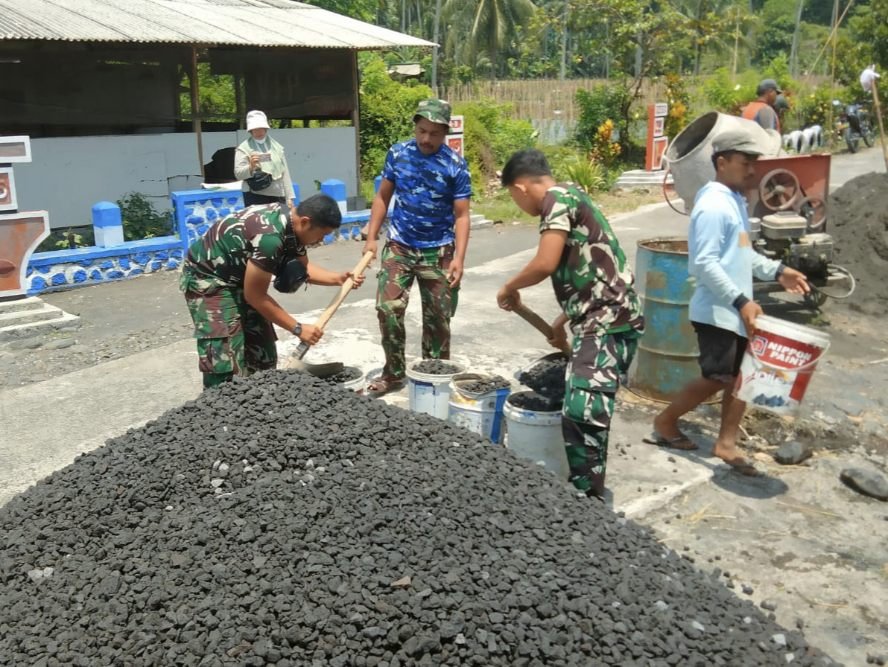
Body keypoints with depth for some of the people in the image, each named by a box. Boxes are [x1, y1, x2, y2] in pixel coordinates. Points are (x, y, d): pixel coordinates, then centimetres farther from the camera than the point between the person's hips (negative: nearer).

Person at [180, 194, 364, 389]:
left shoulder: (291, 222, -7)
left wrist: (338, 278, -8)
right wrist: (297, 328, -20)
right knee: (225, 362, -14)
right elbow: (255, 296, -26)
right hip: (207, 278, -10)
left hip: (237, 276, 10)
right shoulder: (269, 237, -35)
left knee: (262, 353, 11)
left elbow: (303, 267, 8)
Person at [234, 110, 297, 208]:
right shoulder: (244, 148, 1)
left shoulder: (276, 147, 14)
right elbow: (238, 174, -8)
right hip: (256, 197, -4)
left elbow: (285, 173, 15)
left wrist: (290, 197, 9)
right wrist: (251, 166, -28)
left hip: (278, 196, 4)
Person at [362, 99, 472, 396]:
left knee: (437, 318, 6)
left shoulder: (455, 165, -9)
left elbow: (461, 215, -9)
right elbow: (382, 197, 8)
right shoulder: (397, 153, -1)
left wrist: (459, 257, -19)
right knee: (388, 309, -4)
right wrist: (371, 237, 1)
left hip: (438, 251, -2)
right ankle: (394, 372, 12)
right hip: (399, 246, 2)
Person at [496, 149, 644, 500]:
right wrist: (562, 321, 41)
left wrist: (509, 287, 0)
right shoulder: (571, 198, 23)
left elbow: (545, 263, -20)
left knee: (582, 414, -16)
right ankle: (586, 490, 25)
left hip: (606, 323, -10)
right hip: (603, 320, 10)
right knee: (587, 414, 15)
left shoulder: (558, 198, -7)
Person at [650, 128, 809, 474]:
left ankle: (726, 443, 19)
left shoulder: (736, 200, 13)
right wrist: (741, 301, -27)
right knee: (717, 379, -3)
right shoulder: (713, 205, -18)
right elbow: (705, 264, -24)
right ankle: (665, 422, 16)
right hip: (716, 312, -10)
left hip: (735, 311, 10)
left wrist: (777, 271, 12)